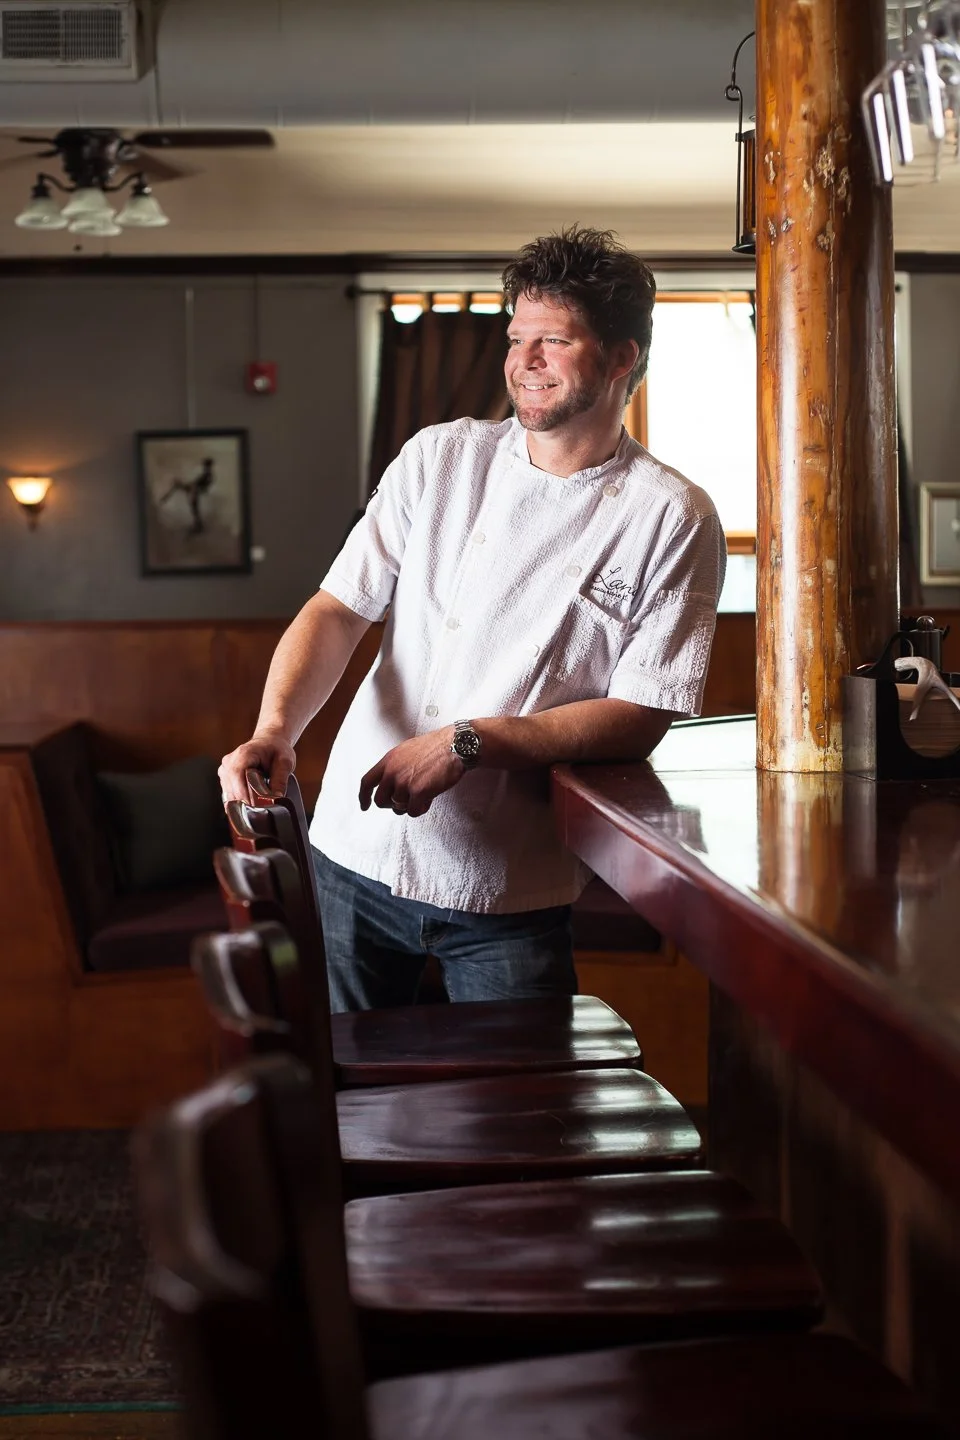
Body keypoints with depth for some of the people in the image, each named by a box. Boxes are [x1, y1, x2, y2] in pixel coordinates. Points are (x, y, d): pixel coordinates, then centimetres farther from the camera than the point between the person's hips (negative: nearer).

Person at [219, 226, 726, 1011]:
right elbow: (339, 607, 0)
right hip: (356, 856, 3)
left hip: (512, 892, -2)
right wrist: (276, 727, -19)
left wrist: (468, 742, -19)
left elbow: (642, 717, -10)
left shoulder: (673, 519, -5)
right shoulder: (439, 459, 5)